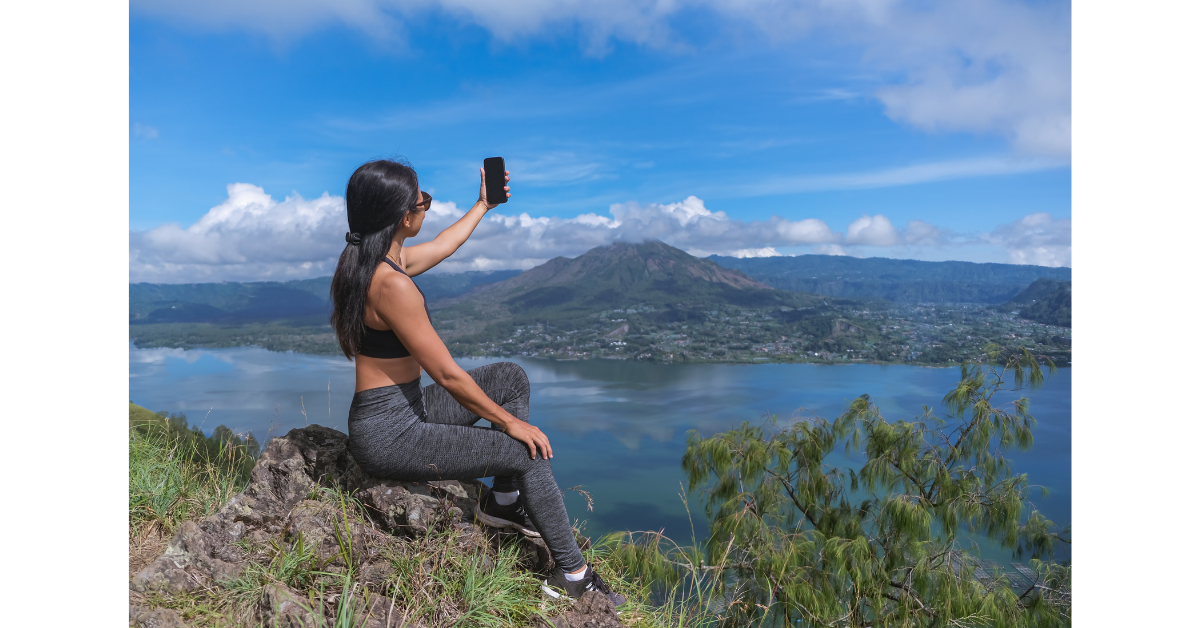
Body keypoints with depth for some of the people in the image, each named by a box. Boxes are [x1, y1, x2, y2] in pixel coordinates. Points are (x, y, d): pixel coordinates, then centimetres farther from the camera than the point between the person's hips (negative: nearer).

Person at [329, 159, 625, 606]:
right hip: (389, 436, -10)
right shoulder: (392, 283, -26)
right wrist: (510, 421, -11)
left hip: (404, 412, 10)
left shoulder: (377, 258, 3)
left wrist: (484, 205, 38)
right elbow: (447, 374, -23)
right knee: (526, 450, -7)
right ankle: (572, 576, 10)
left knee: (510, 377, 13)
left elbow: (443, 246, 24)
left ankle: (503, 502, 20)